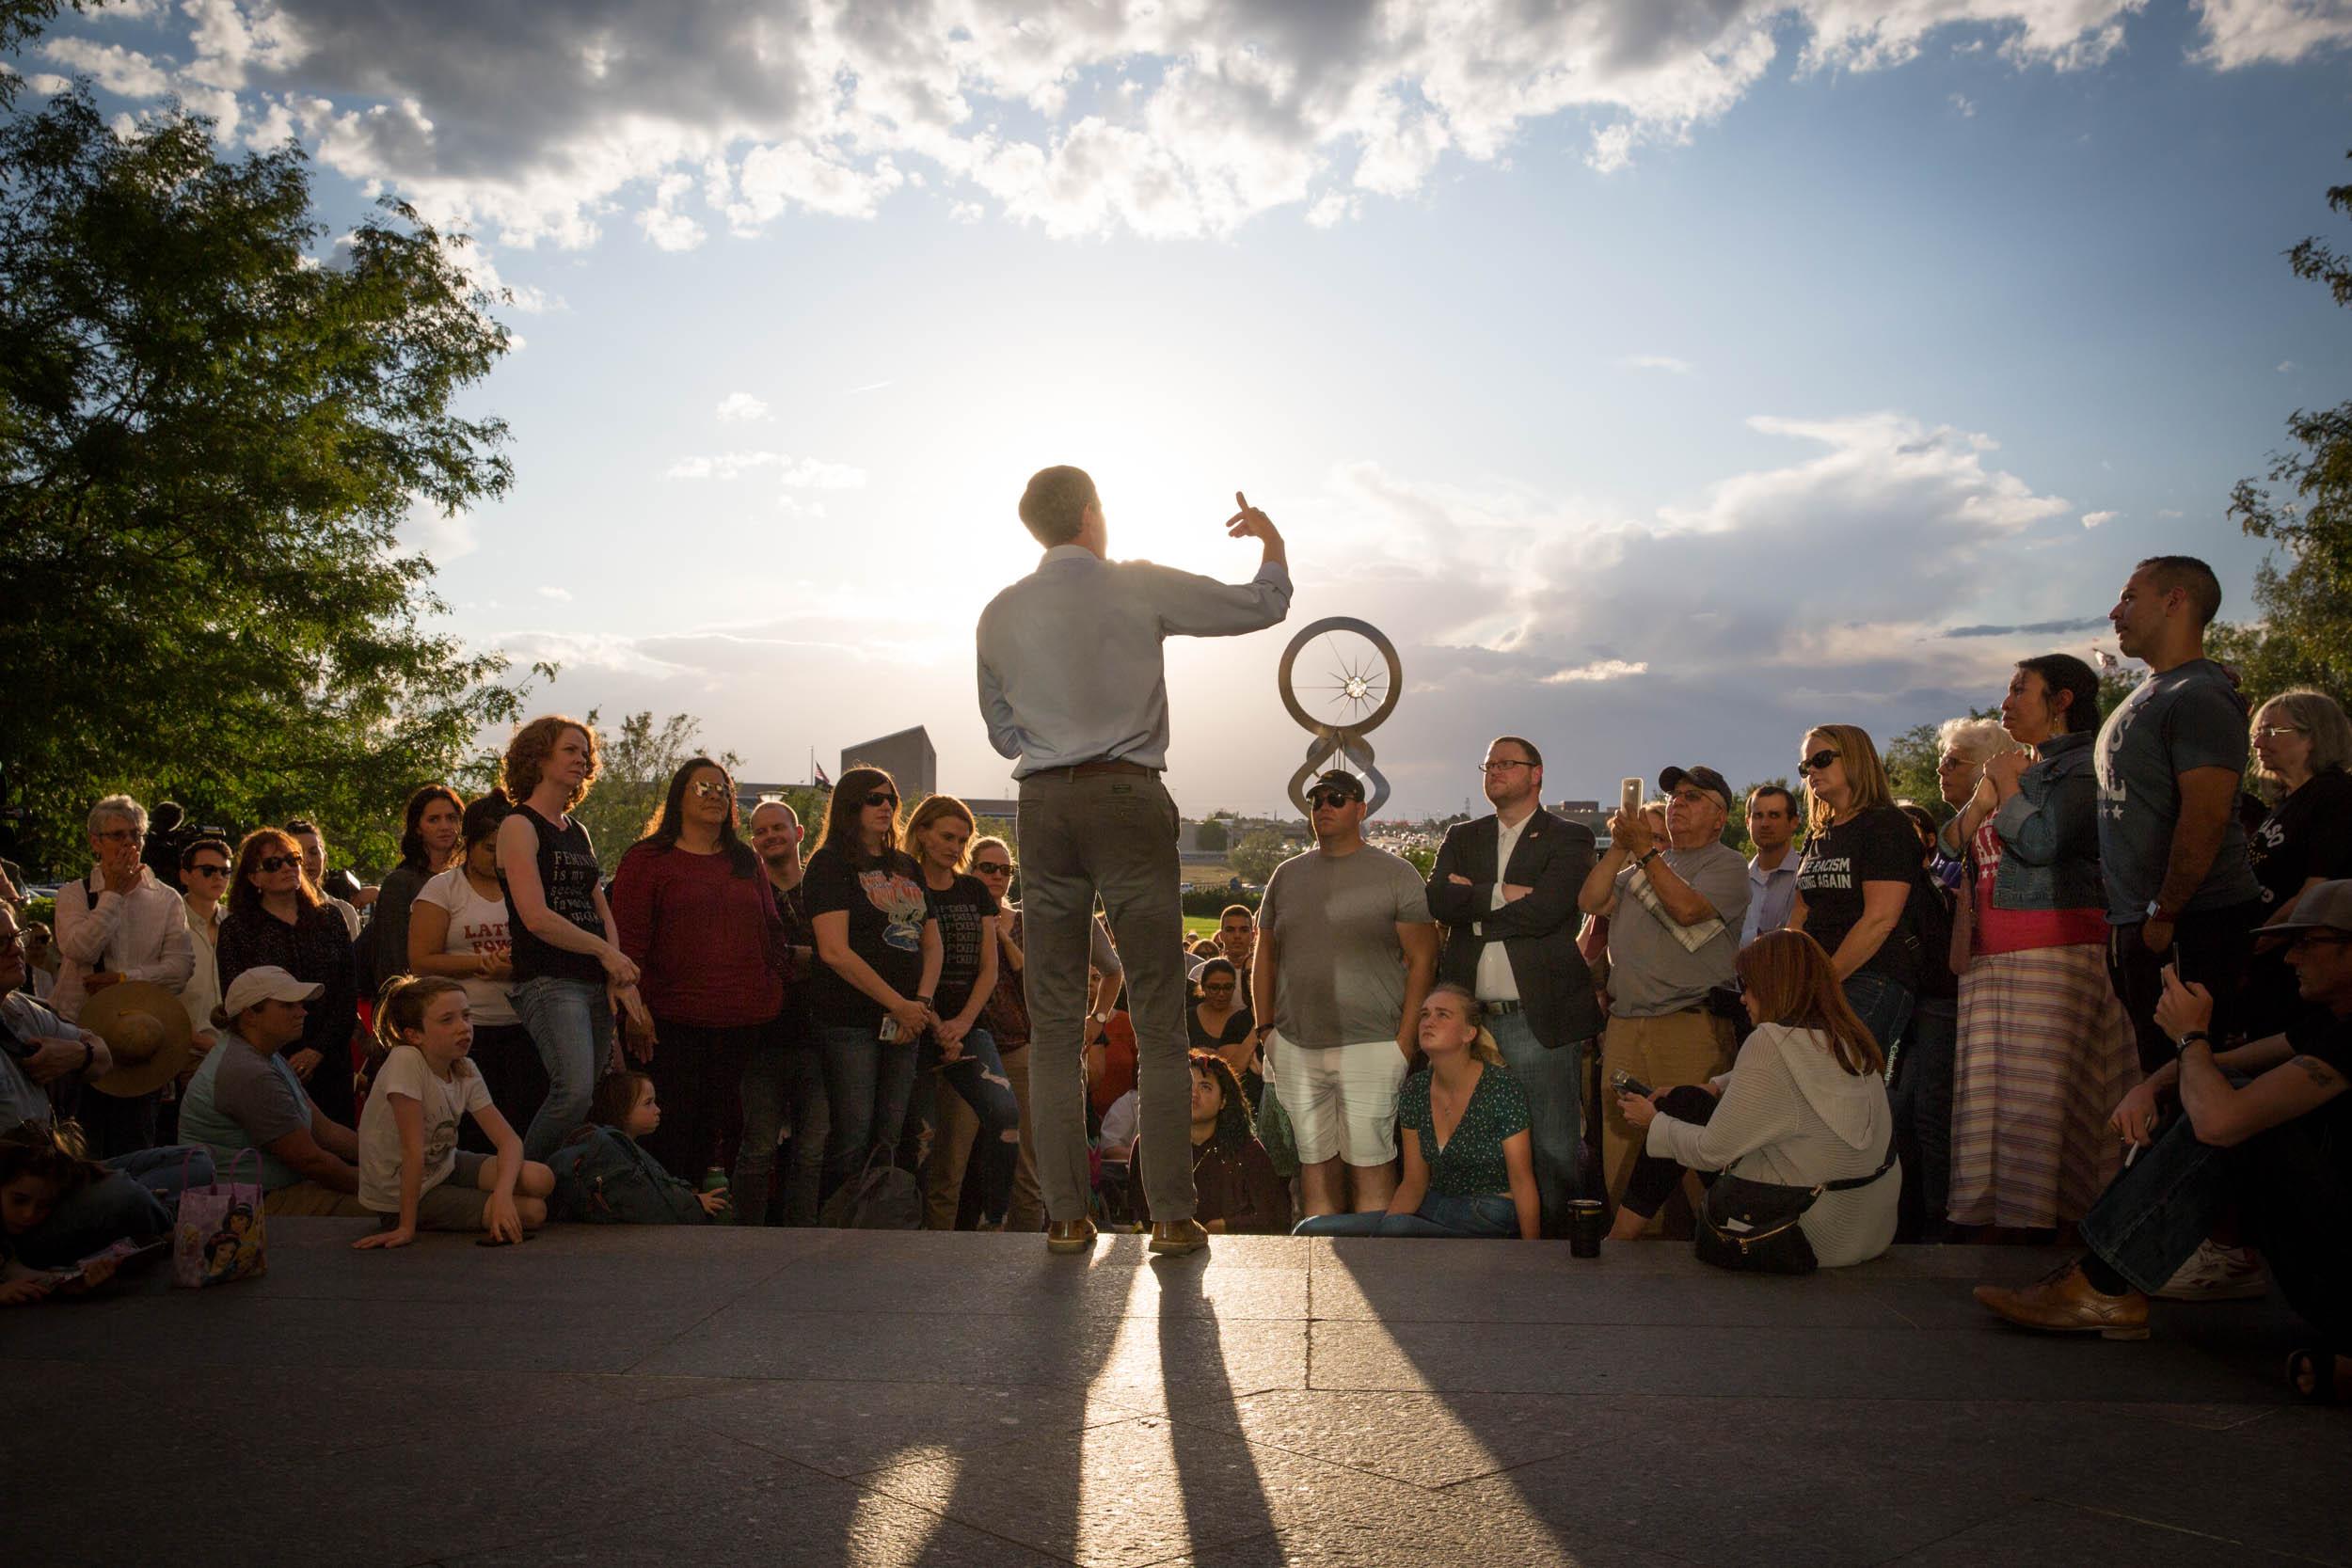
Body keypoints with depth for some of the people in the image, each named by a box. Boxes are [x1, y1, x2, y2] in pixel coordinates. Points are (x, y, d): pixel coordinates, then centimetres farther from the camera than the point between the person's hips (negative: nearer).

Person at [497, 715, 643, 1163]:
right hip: (548, 981, -7)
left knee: (588, 1095, 3)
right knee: (575, 1090, -22)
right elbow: (536, 917, -12)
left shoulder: (577, 832, 20)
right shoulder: (519, 825, -2)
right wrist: (607, 953, -7)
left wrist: (619, 977, 2)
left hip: (597, 983, 8)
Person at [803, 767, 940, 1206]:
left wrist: (923, 1002, -2)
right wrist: (899, 1004, -13)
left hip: (906, 1022, 6)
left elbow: (932, 943, 17)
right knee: (852, 1141, -5)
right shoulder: (831, 863, -3)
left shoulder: (908, 867, 18)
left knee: (889, 1142, 7)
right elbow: (835, 951, -13)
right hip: (851, 1020, -6)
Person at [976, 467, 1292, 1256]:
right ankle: (1172, 1214, 2)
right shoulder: (1141, 587, 0)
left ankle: (1065, 1215, 8)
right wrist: (1271, 540, 27)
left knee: (1054, 1021, 6)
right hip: (1129, 799, -3)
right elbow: (1263, 605, 8)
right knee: (1158, 1019, 1)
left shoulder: (999, 615, 10)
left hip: (1043, 806, 3)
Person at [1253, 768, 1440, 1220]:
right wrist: (1265, 1028, 9)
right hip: (1295, 1049, 4)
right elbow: (1265, 957, 18)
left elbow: (1422, 960, -3)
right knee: (1316, 1162, 8)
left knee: (1370, 1164, -3)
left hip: (1370, 1047, -4)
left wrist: (1405, 1042, -9)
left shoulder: (1396, 874, 1)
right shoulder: (1287, 875, 14)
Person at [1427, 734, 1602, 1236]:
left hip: (1540, 1020, -4)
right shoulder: (1461, 838, 15)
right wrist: (1504, 894, -10)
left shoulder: (1569, 839, 1)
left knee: (1553, 1149, 0)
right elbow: (1439, 900, -2)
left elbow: (1543, 911, -14)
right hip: (1471, 1020, 4)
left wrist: (1474, 903, -3)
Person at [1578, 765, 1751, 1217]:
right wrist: (1620, 847, 2)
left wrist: (1643, 850, -12)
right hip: (1624, 1025, 6)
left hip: (1691, 1027, -6)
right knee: (1620, 1144, 6)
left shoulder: (1727, 865, 2)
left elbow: (1687, 908, -16)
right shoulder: (1642, 865, 22)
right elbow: (1590, 901, 10)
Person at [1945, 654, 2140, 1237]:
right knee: (1991, 1094, 5)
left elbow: (2040, 841, -18)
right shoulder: (2016, 770, 23)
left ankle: (2042, 1217, -7)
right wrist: (1984, 795, 4)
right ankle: (1995, 1216, 8)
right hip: (1991, 957, 8)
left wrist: (2006, 782, -3)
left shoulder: (2083, 765, -3)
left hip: (2057, 950, -8)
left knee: (2044, 1091, -10)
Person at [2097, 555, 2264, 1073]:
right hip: (2137, 924, 10)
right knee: (2159, 1072, 15)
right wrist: (2123, 914, 18)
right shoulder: (2147, 695, 17)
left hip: (2194, 927, -10)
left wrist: (2163, 915, -20)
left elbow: (2205, 818, -22)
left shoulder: (2201, 696, -14)